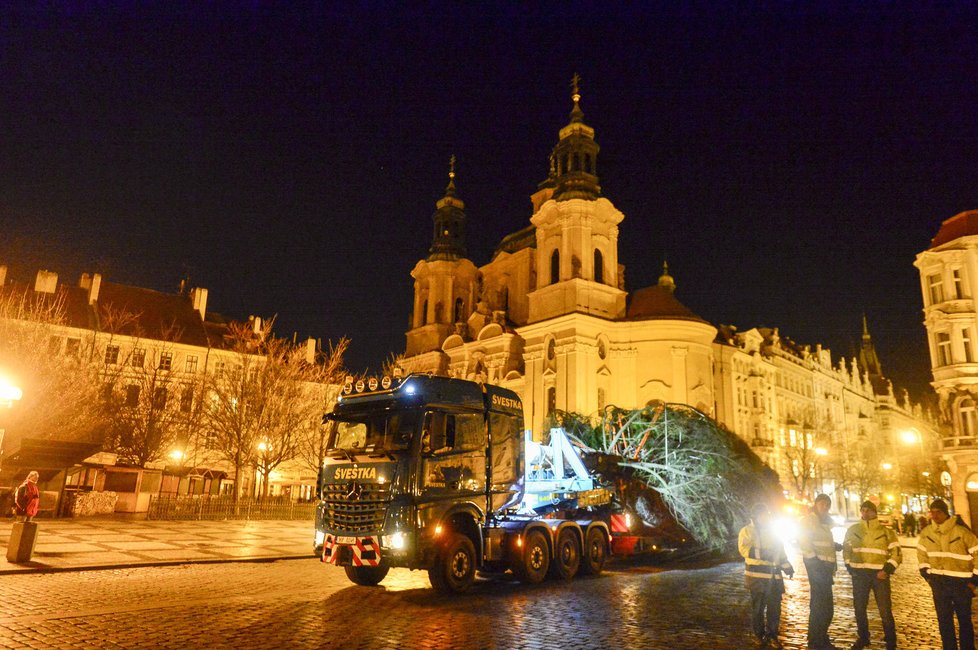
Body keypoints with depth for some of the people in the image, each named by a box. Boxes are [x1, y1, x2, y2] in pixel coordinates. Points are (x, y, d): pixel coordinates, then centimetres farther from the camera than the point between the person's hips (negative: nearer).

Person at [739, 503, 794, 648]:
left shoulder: (772, 531, 19)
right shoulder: (747, 531, -4)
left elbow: (780, 550, 29)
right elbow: (744, 549, -18)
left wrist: (787, 566, 18)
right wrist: (761, 553, -31)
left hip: (774, 574, 6)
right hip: (756, 574, -6)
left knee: (774, 606, 6)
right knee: (758, 606, 2)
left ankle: (772, 635, 18)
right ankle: (759, 635, 15)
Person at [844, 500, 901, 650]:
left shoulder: (886, 532, 0)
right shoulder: (852, 530, 5)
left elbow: (896, 553, 1)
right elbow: (846, 550, 15)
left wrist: (887, 570, -10)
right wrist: (850, 568, 6)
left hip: (880, 574, -2)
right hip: (859, 574, 2)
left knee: (885, 610, -1)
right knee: (859, 608, 10)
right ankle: (863, 638, 25)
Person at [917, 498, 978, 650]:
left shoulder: (961, 531, -17)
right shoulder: (926, 533, -2)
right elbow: (922, 554, 13)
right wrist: (926, 575, 8)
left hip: (961, 582, -3)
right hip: (938, 582, 4)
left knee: (964, 619, 13)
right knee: (944, 620, 12)